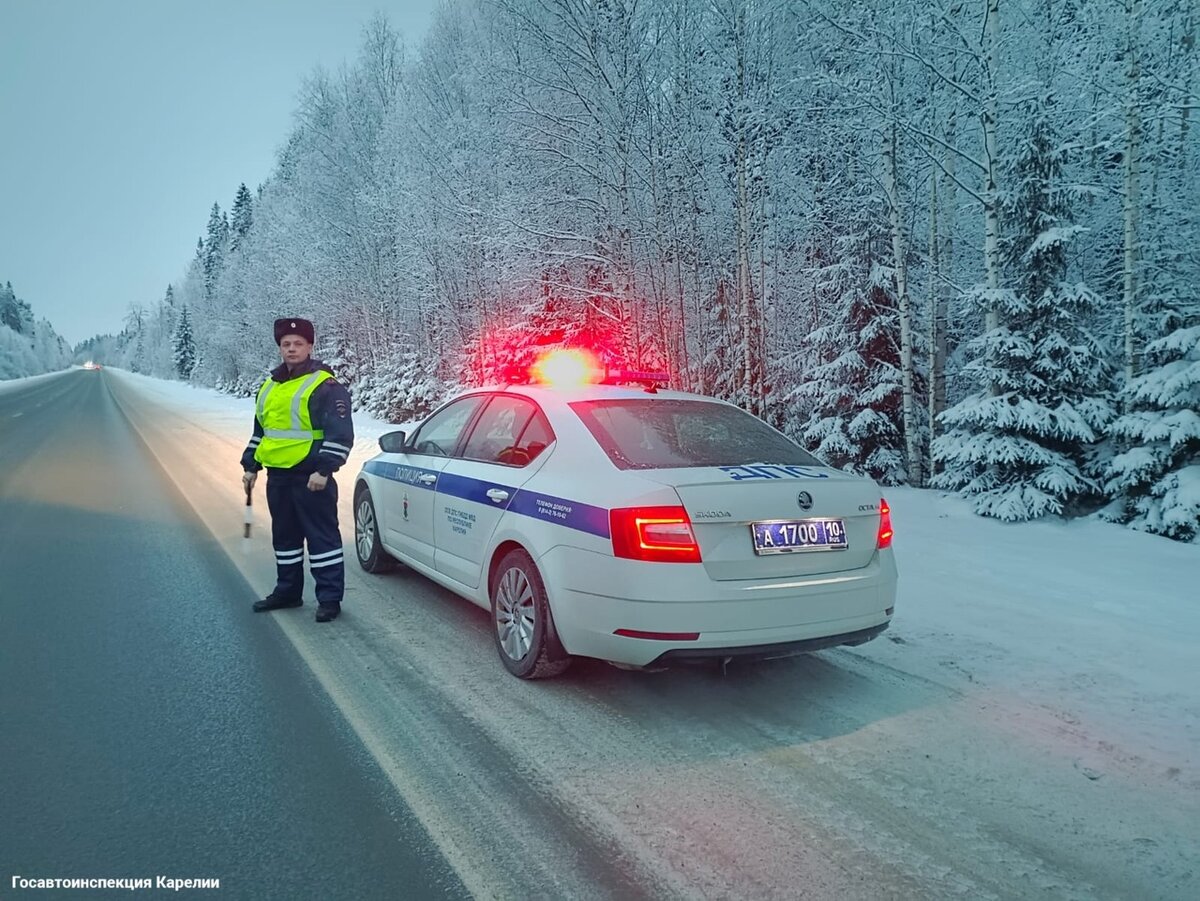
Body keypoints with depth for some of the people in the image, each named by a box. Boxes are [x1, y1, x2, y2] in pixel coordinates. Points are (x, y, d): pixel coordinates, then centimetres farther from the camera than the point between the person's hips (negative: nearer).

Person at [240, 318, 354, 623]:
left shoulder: (325, 386, -10)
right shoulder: (270, 386, 15)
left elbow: (340, 434, -15)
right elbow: (260, 430, 24)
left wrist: (324, 470, -21)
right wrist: (251, 466, 19)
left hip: (310, 477, -8)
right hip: (277, 476, 8)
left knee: (322, 537, -2)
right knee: (284, 536, 17)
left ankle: (329, 597, 5)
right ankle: (287, 591, 29)